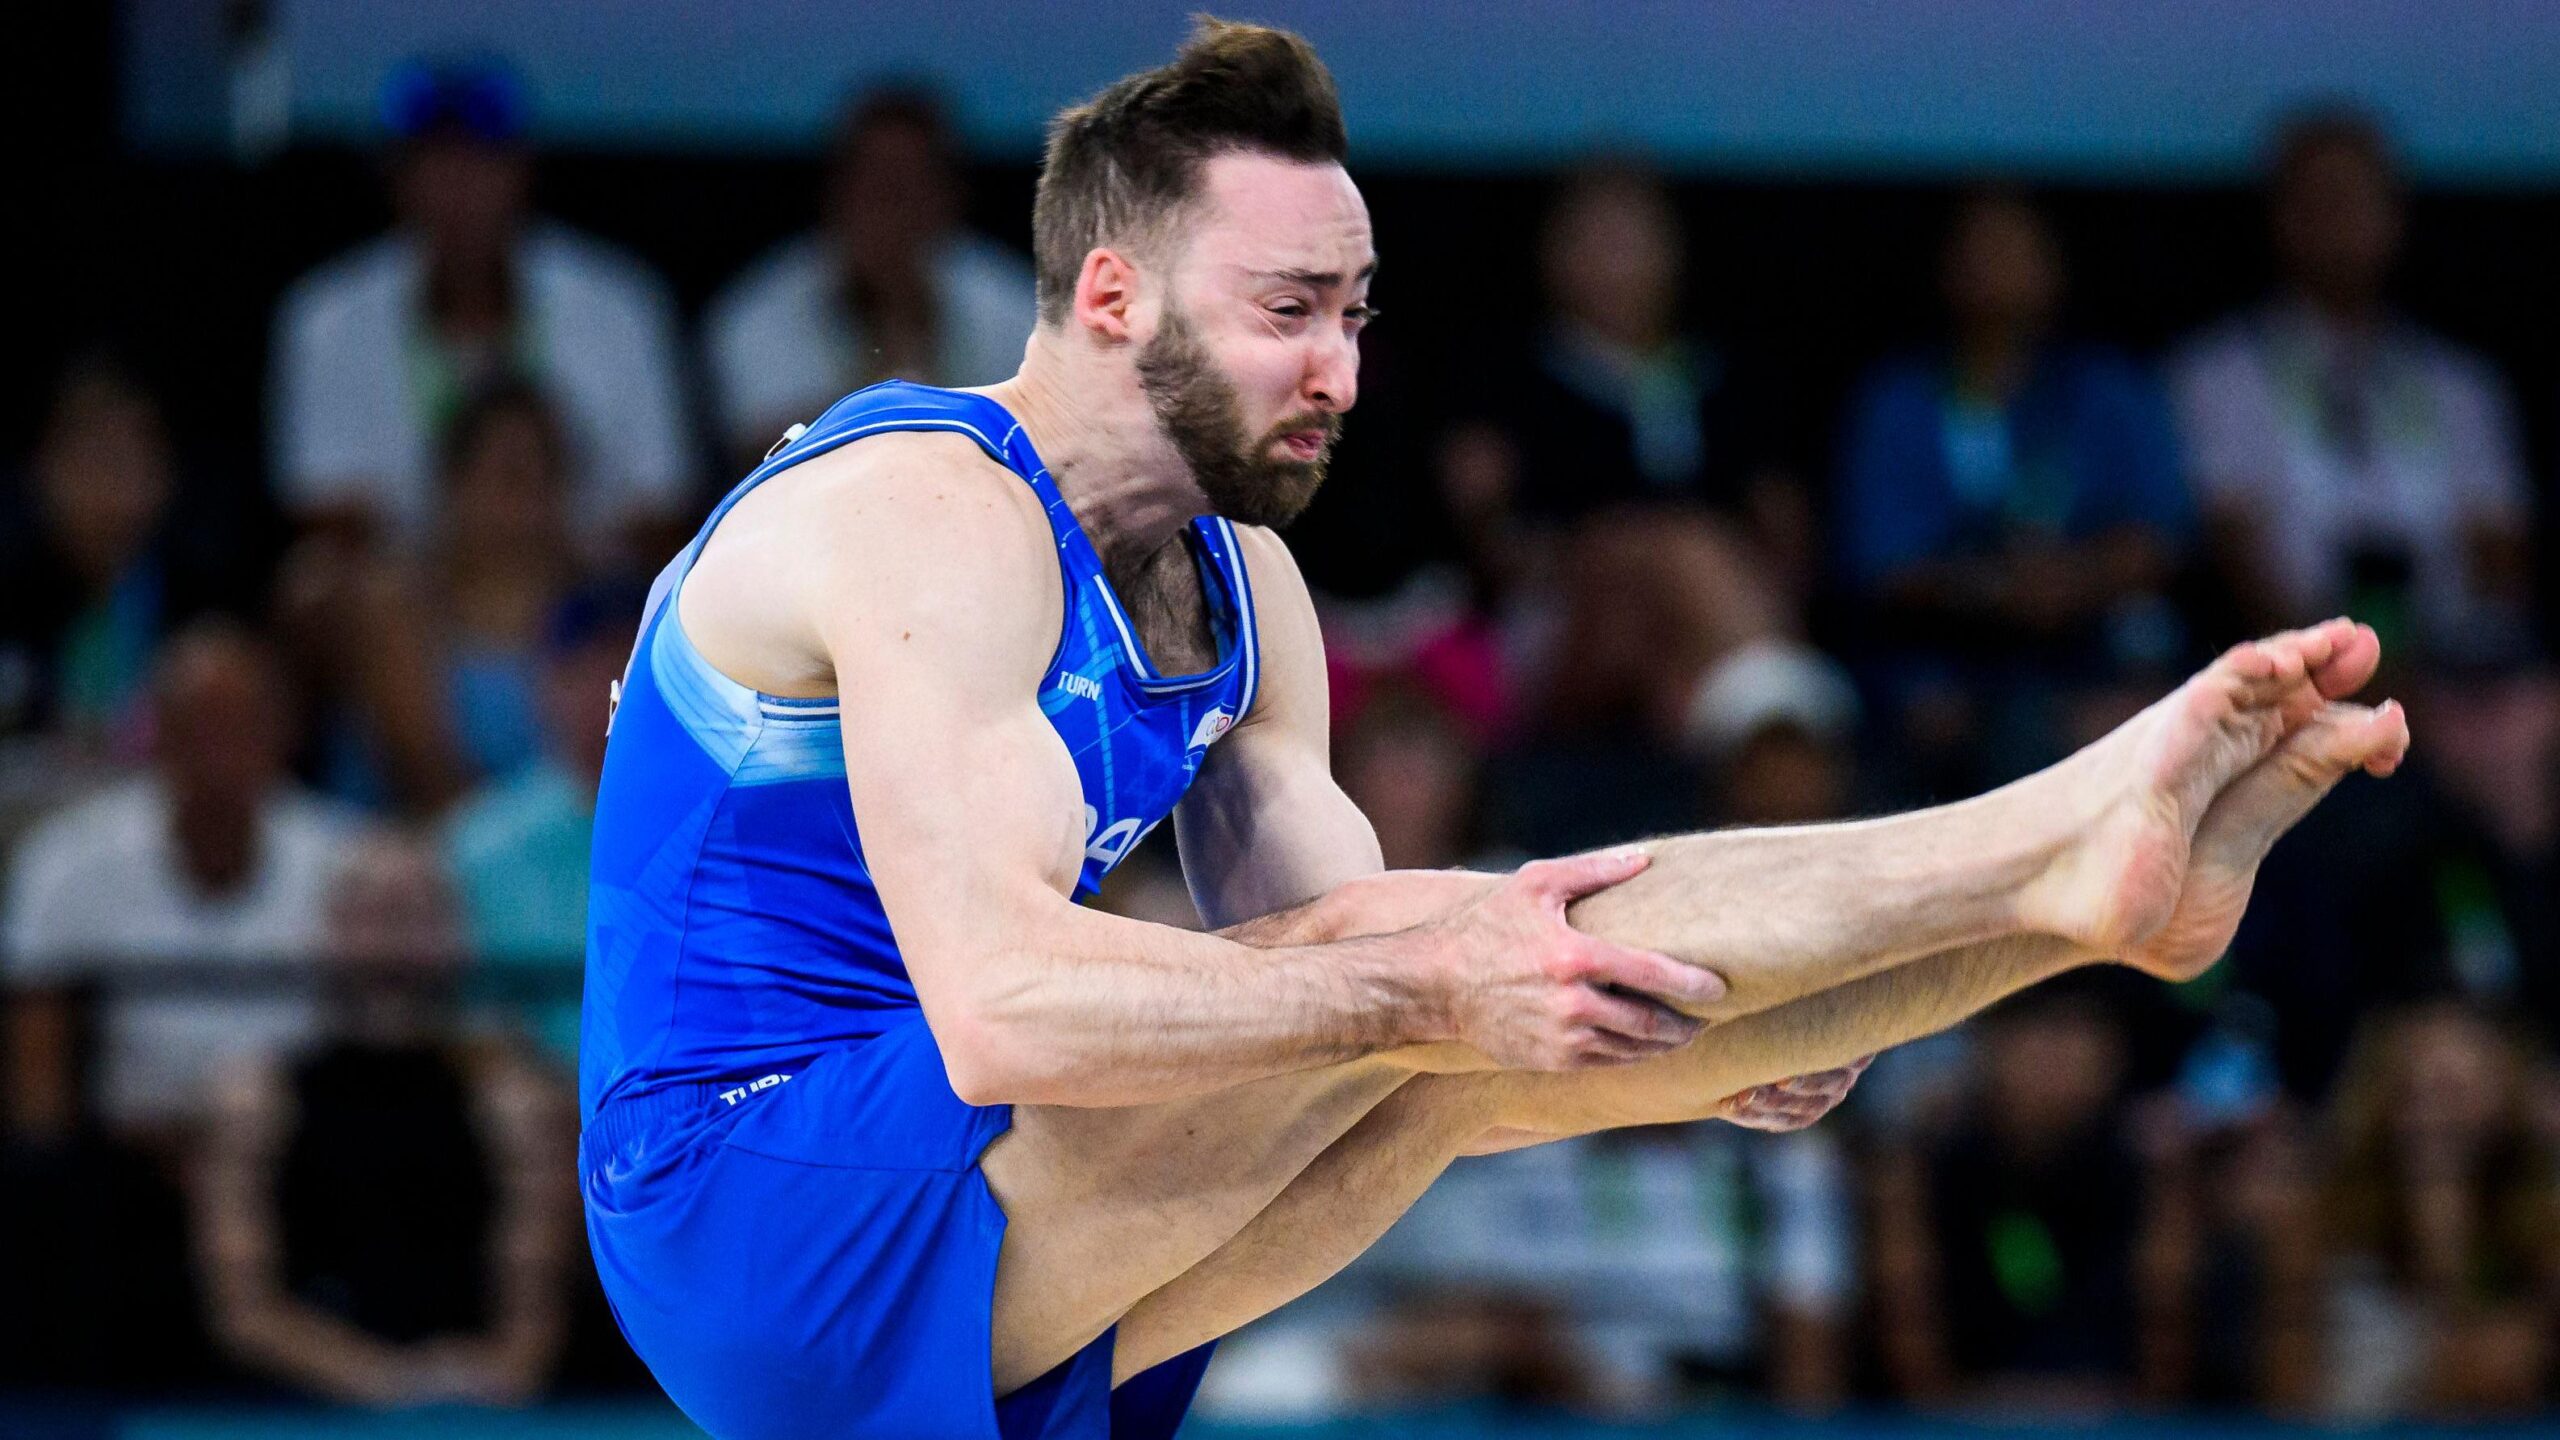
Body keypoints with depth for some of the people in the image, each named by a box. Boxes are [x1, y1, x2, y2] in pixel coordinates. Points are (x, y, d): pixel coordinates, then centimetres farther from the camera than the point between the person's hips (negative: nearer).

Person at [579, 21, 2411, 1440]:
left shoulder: (1240, 593, 12)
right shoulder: (934, 516, -18)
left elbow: (1318, 985, 5)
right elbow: (1000, 1007, -31)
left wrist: (1685, 1031, -10)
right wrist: (1430, 989, -34)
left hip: (961, 1253, 8)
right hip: (750, 1208, -8)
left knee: (1477, 1022, -13)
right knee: (1405, 952, -22)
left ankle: (2094, 880, -13)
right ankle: (2084, 837, -25)